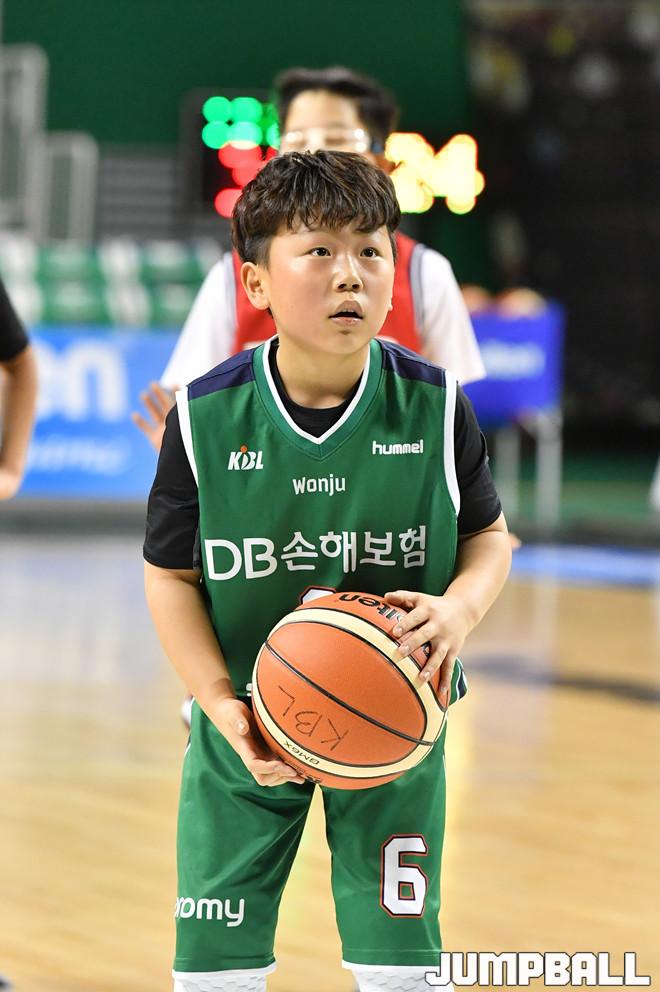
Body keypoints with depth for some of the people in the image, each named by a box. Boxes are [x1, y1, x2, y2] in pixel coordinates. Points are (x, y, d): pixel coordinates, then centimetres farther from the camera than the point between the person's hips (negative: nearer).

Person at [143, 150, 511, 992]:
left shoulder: (433, 406, -10)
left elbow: (489, 536, 4)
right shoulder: (206, 417, -13)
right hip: (249, 727, 0)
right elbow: (171, 574, -4)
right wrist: (222, 704, -16)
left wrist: (460, 607, -19)